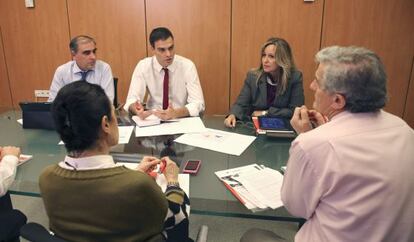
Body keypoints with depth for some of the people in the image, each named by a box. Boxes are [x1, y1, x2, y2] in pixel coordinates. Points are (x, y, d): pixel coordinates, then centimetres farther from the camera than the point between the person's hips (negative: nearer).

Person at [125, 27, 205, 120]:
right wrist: (137, 109, -34)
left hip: (182, 119, -2)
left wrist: (175, 113, -35)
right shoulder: (143, 66, -6)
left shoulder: (187, 66, -10)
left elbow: (198, 103, -17)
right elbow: (132, 99, -10)